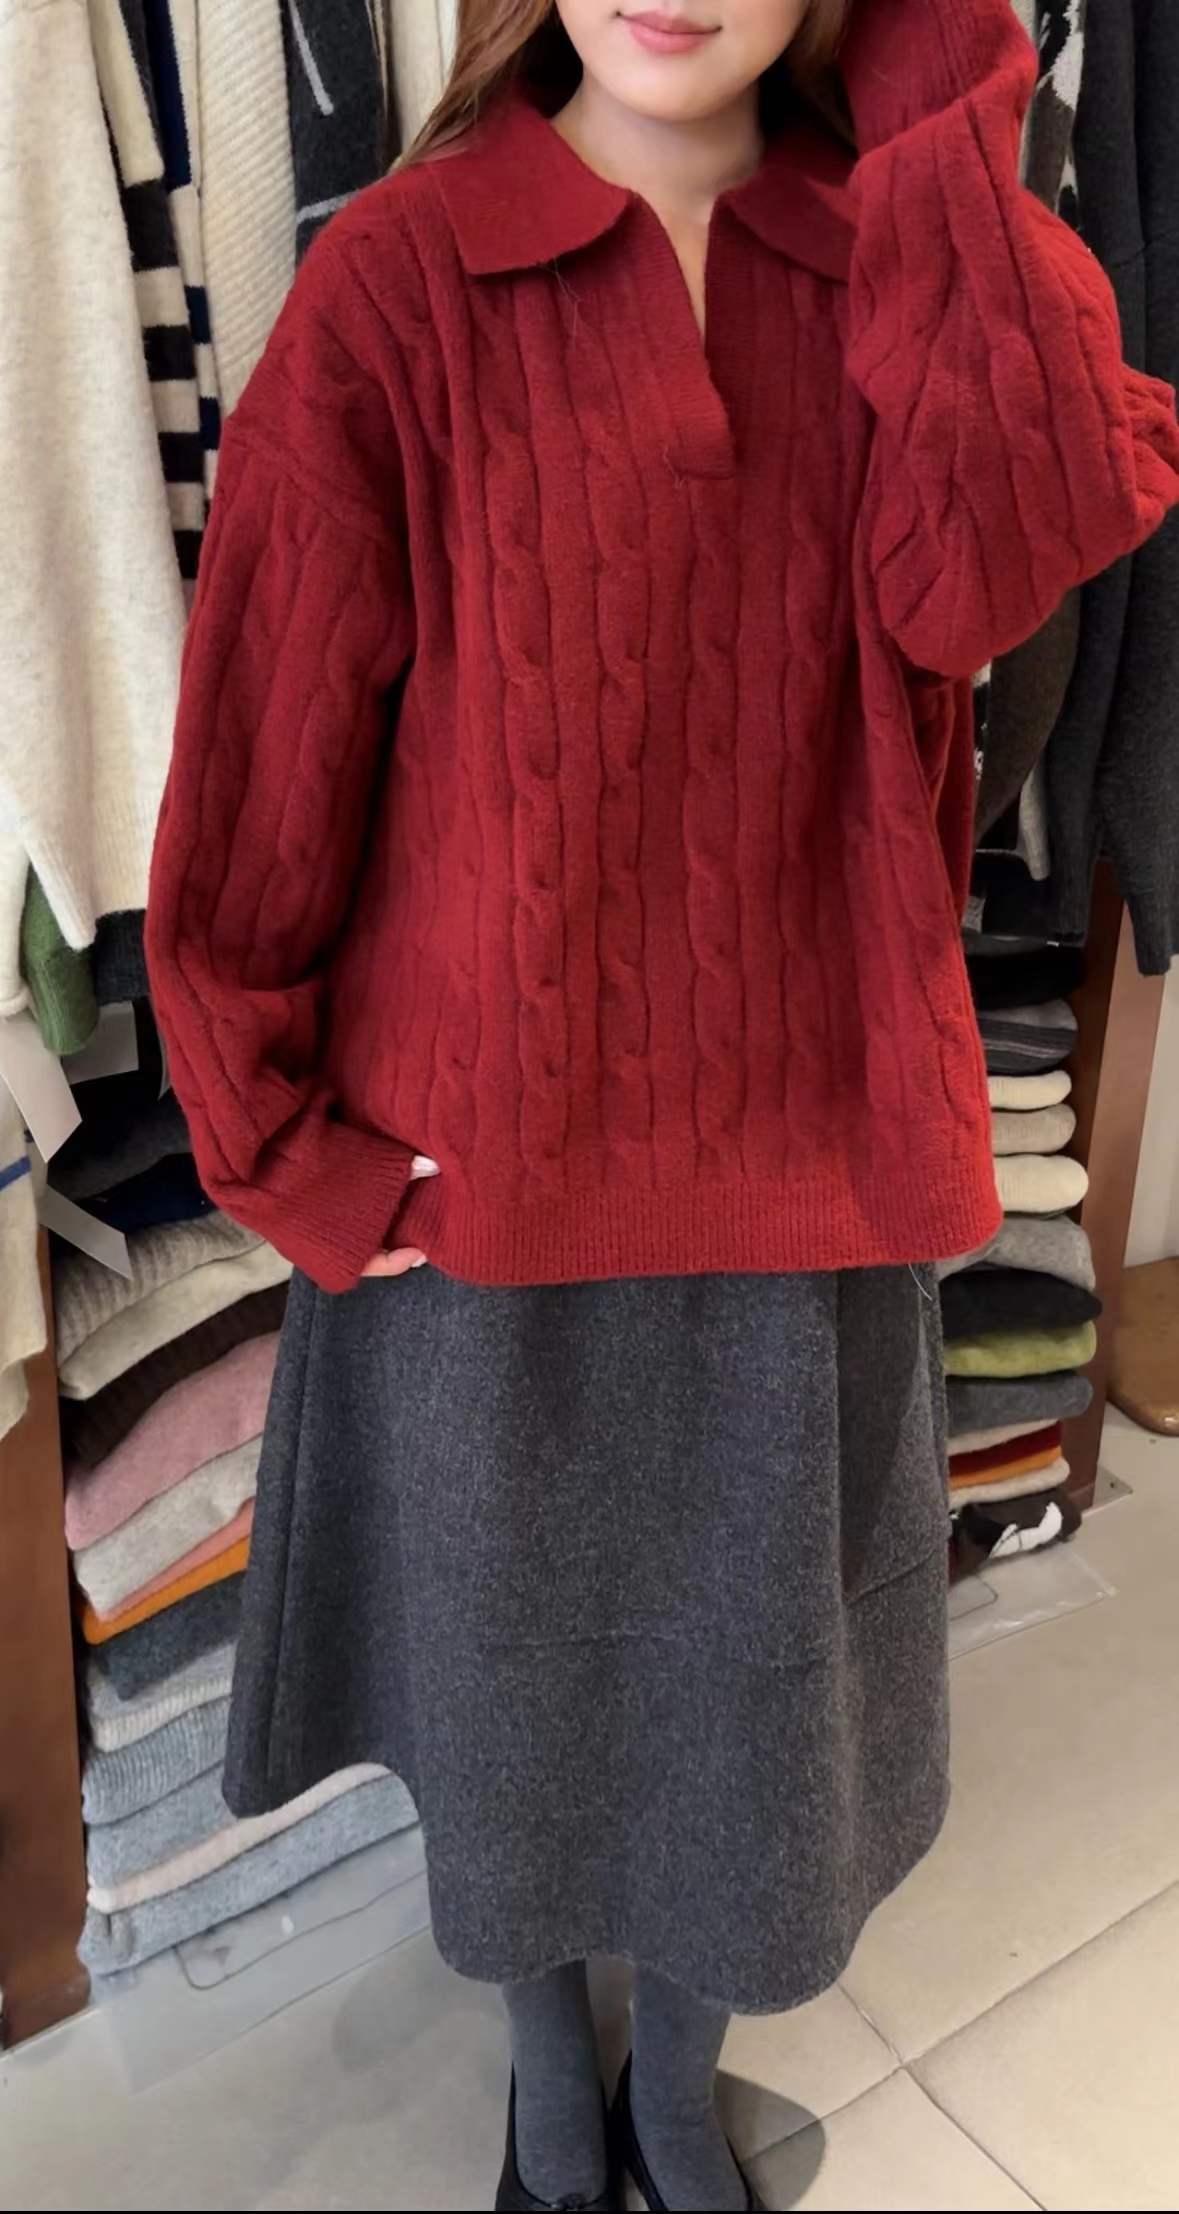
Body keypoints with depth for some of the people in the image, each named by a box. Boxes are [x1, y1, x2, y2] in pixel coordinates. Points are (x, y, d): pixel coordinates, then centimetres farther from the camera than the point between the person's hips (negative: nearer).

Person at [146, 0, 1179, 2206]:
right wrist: (285, 1148, -4)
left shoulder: (910, 253, 3)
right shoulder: (403, 275, -7)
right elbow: (262, 764, -6)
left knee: (754, 1675, 18)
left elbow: (991, 564, -18)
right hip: (488, 1156, -2)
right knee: (515, 1667, 19)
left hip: (796, 1142, 3)